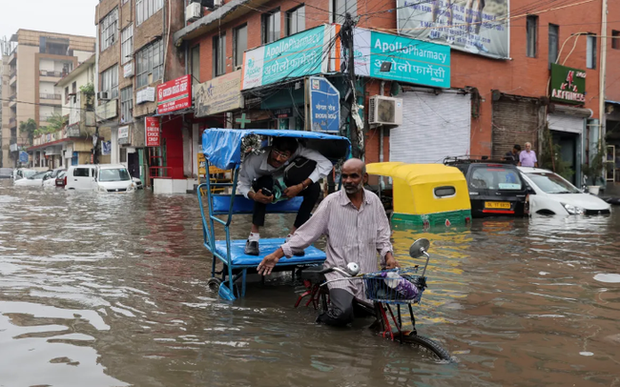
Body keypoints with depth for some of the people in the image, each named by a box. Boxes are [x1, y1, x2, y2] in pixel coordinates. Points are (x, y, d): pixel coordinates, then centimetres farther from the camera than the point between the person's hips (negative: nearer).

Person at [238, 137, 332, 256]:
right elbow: (243, 185, -24)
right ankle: (254, 236, -28)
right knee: (265, 181, -38)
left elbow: (326, 164, -37)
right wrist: (253, 196, -47)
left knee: (314, 187, -26)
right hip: (264, 185, -2)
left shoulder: (297, 150, -35)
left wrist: (300, 186, -38)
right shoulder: (254, 160, -36)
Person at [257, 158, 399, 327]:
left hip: (368, 274, 5)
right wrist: (277, 254, -12)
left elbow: (382, 236, 13)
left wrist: (388, 255, -6)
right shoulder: (331, 202, -7)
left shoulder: (374, 201, 4)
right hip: (340, 273, -4)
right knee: (343, 313, -26)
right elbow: (307, 233, -6)